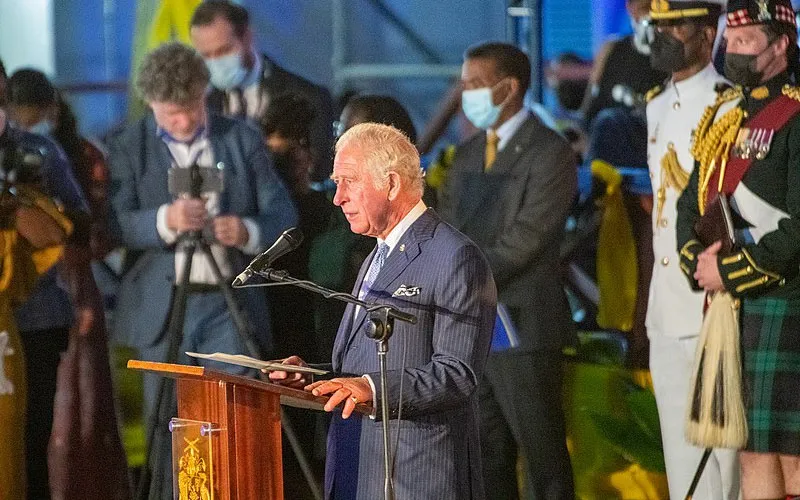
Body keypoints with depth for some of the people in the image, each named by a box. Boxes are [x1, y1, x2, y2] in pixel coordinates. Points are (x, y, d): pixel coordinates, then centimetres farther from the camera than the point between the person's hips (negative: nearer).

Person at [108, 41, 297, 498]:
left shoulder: (243, 140, 7)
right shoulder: (129, 148, 4)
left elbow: (284, 216, 2)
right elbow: (117, 224, -8)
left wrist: (247, 231, -19)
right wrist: (165, 220, -27)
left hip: (230, 303, 0)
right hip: (162, 306, 0)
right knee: (167, 426, 4)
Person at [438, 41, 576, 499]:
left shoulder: (550, 153, -8)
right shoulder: (469, 154, 16)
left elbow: (525, 238, -15)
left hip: (521, 323, -7)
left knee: (542, 452, -3)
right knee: (487, 453, 11)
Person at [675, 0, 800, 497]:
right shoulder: (724, 115, 15)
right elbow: (691, 202, 17)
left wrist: (731, 271, -14)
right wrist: (697, 260, -2)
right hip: (729, 305, 8)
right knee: (750, 450, 11)